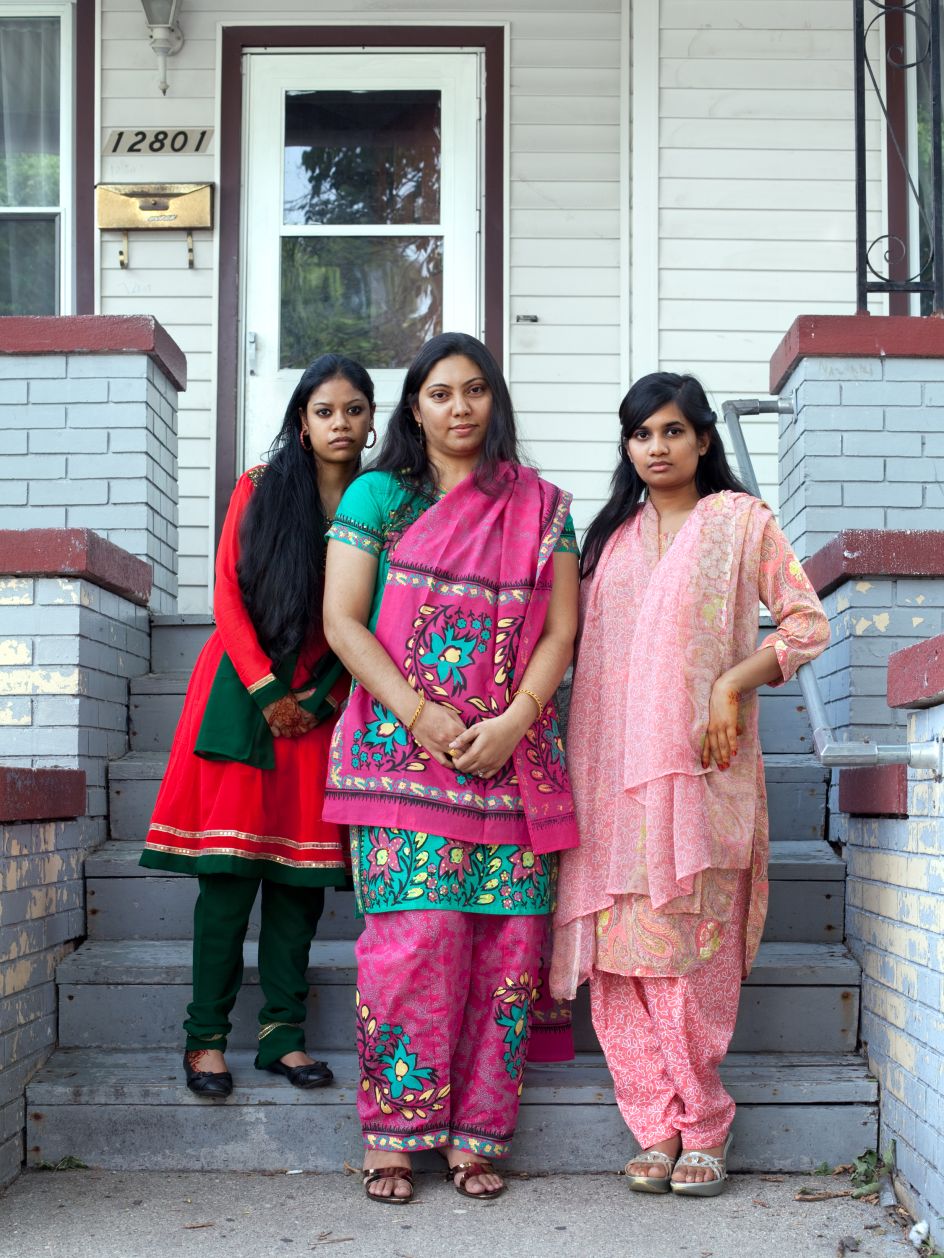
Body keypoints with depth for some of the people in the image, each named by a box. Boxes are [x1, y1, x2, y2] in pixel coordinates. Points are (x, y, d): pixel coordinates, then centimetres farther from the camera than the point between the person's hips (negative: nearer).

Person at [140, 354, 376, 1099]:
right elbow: (229, 594, 0)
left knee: (302, 868, 2)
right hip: (245, 691, -2)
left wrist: (323, 698, -6)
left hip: (325, 700, 2)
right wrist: (266, 690, -8)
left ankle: (283, 1033, 9)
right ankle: (207, 1037, 0)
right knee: (230, 866, -6)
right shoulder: (260, 488, 3)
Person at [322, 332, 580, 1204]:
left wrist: (513, 721, -10)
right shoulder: (377, 497, 8)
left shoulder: (542, 507, 12)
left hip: (511, 750, 2)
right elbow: (342, 620, 0)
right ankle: (393, 1133, 1)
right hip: (403, 745, -2)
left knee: (505, 937, -3)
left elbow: (561, 629, 6)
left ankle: (477, 1134, 7)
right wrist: (420, 715, -11)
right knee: (414, 930, -11)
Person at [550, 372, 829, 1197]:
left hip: (699, 767, -4)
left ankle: (703, 1129, 5)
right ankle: (657, 1129, 5)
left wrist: (734, 683, -10)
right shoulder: (613, 532, 19)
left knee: (691, 955, -7)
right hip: (615, 770, 4)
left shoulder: (740, 520, 7)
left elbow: (808, 622, 3)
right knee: (622, 957, -3)